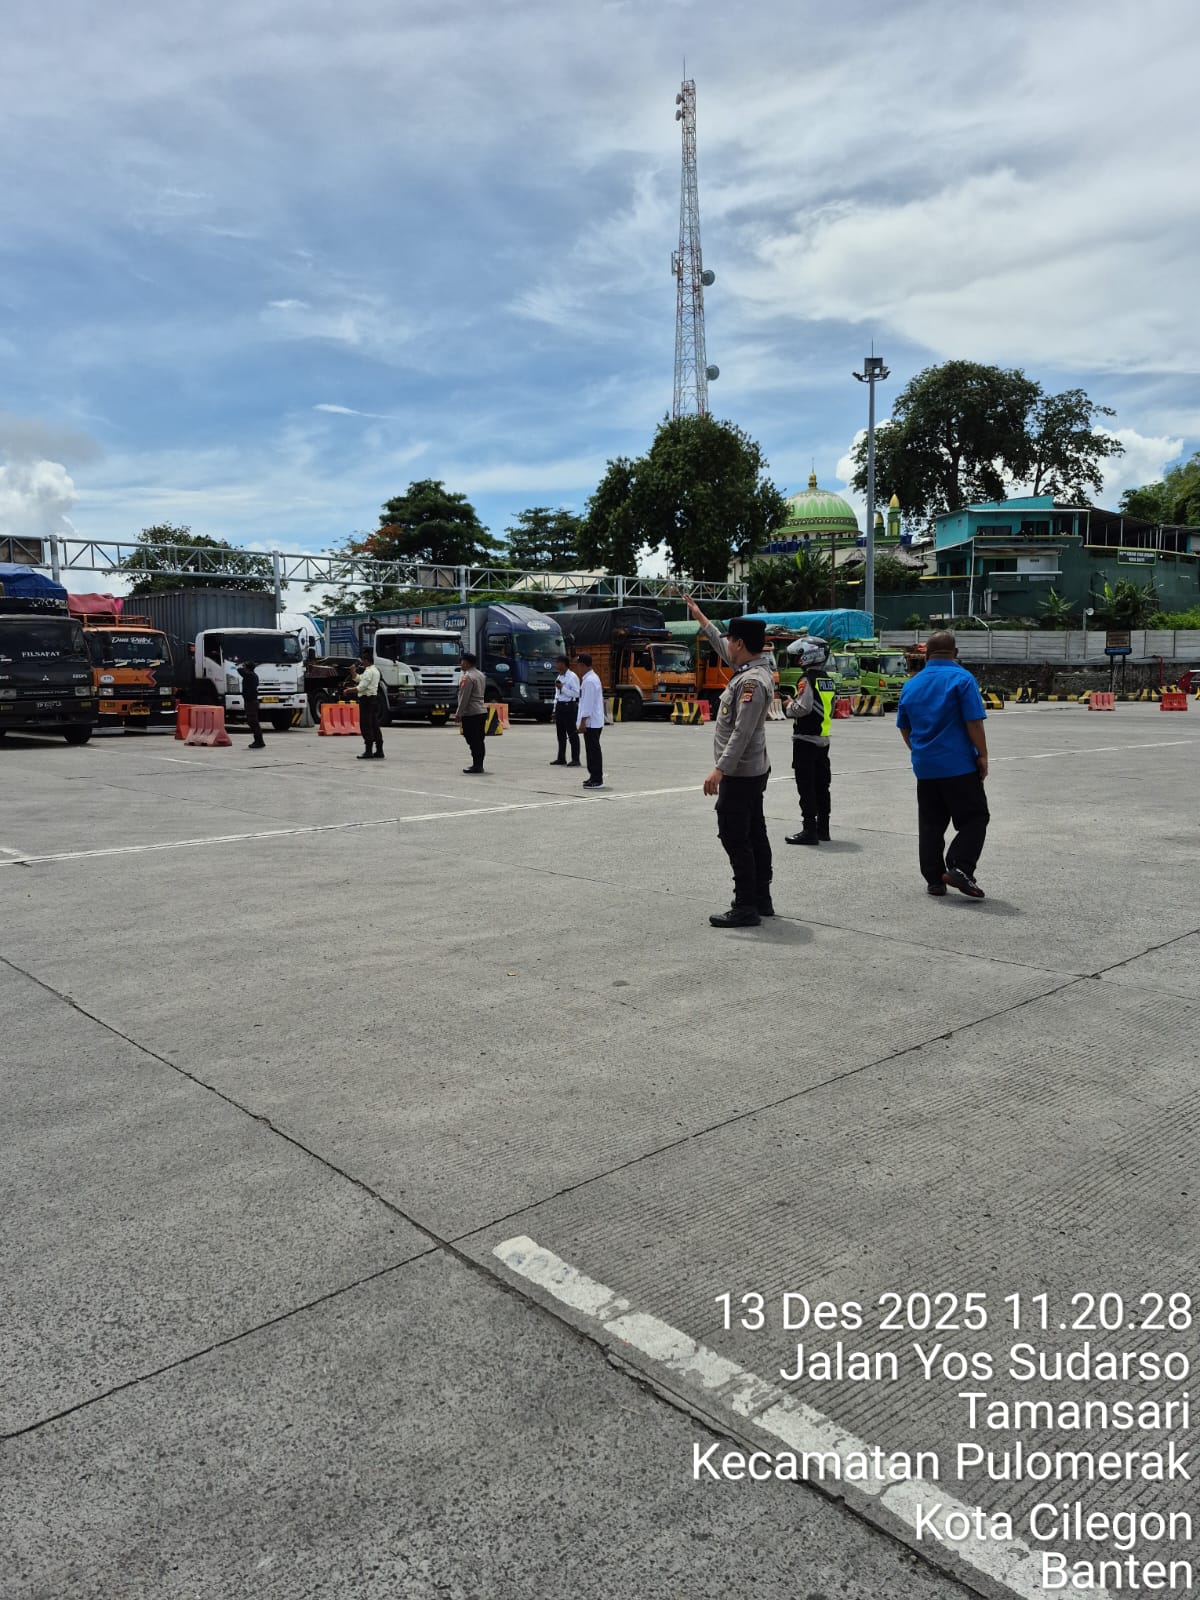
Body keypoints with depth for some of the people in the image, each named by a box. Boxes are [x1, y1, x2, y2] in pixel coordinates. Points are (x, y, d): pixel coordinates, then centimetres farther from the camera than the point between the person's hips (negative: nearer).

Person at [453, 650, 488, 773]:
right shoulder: (480, 675, 16)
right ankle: (479, 765, 14)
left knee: (473, 741, -7)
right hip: (482, 711, 9)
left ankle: (476, 766, -7)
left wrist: (458, 714, -12)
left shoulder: (468, 677, -14)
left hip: (471, 713, -9)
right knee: (479, 740, 11)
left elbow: (464, 697, -17)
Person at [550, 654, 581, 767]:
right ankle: (561, 759, 20)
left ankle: (575, 759, 0)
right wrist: (555, 709, 18)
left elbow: (576, 694, -18)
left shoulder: (572, 677, -11)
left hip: (569, 706, -8)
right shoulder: (559, 677, 15)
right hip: (559, 706, 8)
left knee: (572, 733, -4)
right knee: (560, 733, 12)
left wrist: (562, 688, -19)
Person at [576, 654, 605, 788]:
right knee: (592, 749, 15)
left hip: (591, 722, -10)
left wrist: (583, 721, -18)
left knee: (593, 749, -6)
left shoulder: (589, 681, -18)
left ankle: (597, 780, -3)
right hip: (596, 721, 10)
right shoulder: (594, 677, 14)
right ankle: (594, 776, 22)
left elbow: (588, 703, -20)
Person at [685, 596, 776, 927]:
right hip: (753, 770, 10)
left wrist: (720, 769, -27)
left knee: (735, 837, -7)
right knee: (754, 835, 14)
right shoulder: (754, 667, 8)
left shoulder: (752, 681, -21)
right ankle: (761, 900, 21)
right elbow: (721, 648, 26)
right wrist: (700, 617, 34)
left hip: (740, 773, -10)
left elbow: (742, 732, -26)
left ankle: (746, 907, -5)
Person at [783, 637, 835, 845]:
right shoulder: (827, 680, 13)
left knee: (806, 786, -5)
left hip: (806, 739, -9)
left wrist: (790, 705, -3)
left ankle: (809, 830, -6)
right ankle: (823, 828, 19)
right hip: (823, 739, 9)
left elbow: (802, 708, -23)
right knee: (821, 785, 13)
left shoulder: (807, 679, -14)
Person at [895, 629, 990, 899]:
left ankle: (934, 879, 11)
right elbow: (974, 722, -13)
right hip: (959, 765, -5)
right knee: (974, 818, 3)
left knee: (930, 824, 10)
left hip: (924, 767, 5)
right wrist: (982, 756, -4)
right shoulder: (961, 679, -7)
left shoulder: (911, 685, 10)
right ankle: (959, 868, -14)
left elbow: (904, 728, 17)